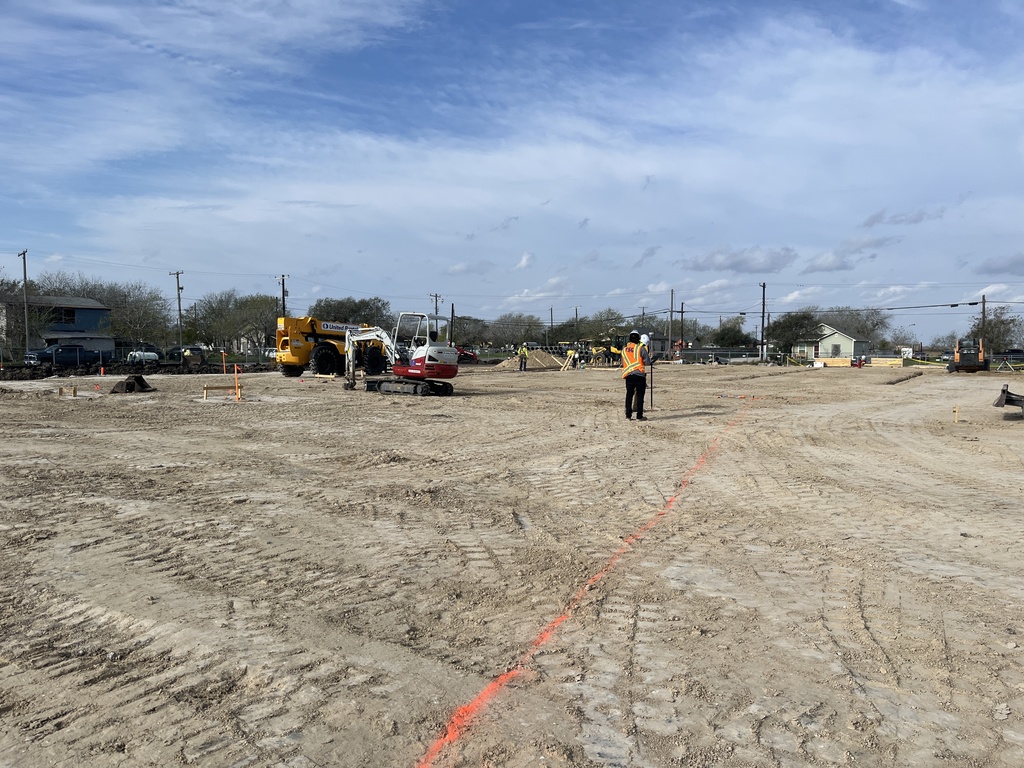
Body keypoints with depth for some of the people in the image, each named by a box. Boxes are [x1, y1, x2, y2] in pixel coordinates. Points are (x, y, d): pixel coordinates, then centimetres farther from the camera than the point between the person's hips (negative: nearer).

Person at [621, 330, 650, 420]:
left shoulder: (624, 350, 10)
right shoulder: (641, 348, -5)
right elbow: (647, 362, -7)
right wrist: (642, 361, 12)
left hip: (628, 375, 5)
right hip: (639, 374, -4)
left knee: (629, 395, 11)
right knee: (640, 395, 1)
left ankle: (628, 415, 13)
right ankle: (639, 416, 0)